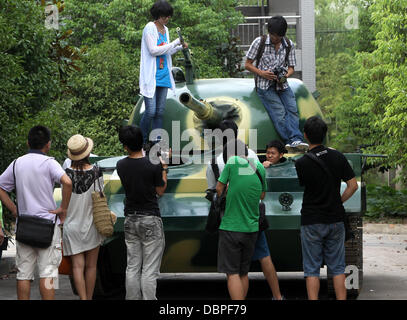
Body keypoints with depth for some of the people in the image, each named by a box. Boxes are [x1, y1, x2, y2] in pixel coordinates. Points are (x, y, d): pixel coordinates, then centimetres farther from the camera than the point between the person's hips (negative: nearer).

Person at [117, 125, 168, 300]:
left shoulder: (121, 165, -1)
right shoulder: (154, 165, -14)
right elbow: (161, 191, -4)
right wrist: (164, 167, 5)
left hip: (130, 220, 5)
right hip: (150, 220, -4)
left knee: (132, 268, 11)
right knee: (150, 270, -2)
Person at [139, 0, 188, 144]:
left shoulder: (165, 30, 15)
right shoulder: (149, 28, -8)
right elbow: (154, 50, -16)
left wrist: (180, 47, 6)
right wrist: (175, 43, -13)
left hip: (163, 76, 7)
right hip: (151, 77, -7)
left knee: (159, 112, 5)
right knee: (150, 111, -11)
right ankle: (142, 142, 1)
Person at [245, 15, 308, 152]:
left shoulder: (289, 45, 10)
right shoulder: (259, 42, 1)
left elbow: (291, 68, 14)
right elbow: (247, 64, 4)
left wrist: (286, 75, -11)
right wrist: (262, 73, -14)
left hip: (282, 84, 3)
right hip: (264, 85, -3)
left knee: (292, 108, -22)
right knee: (279, 112, -23)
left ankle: (295, 140, -37)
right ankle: (294, 140, -37)